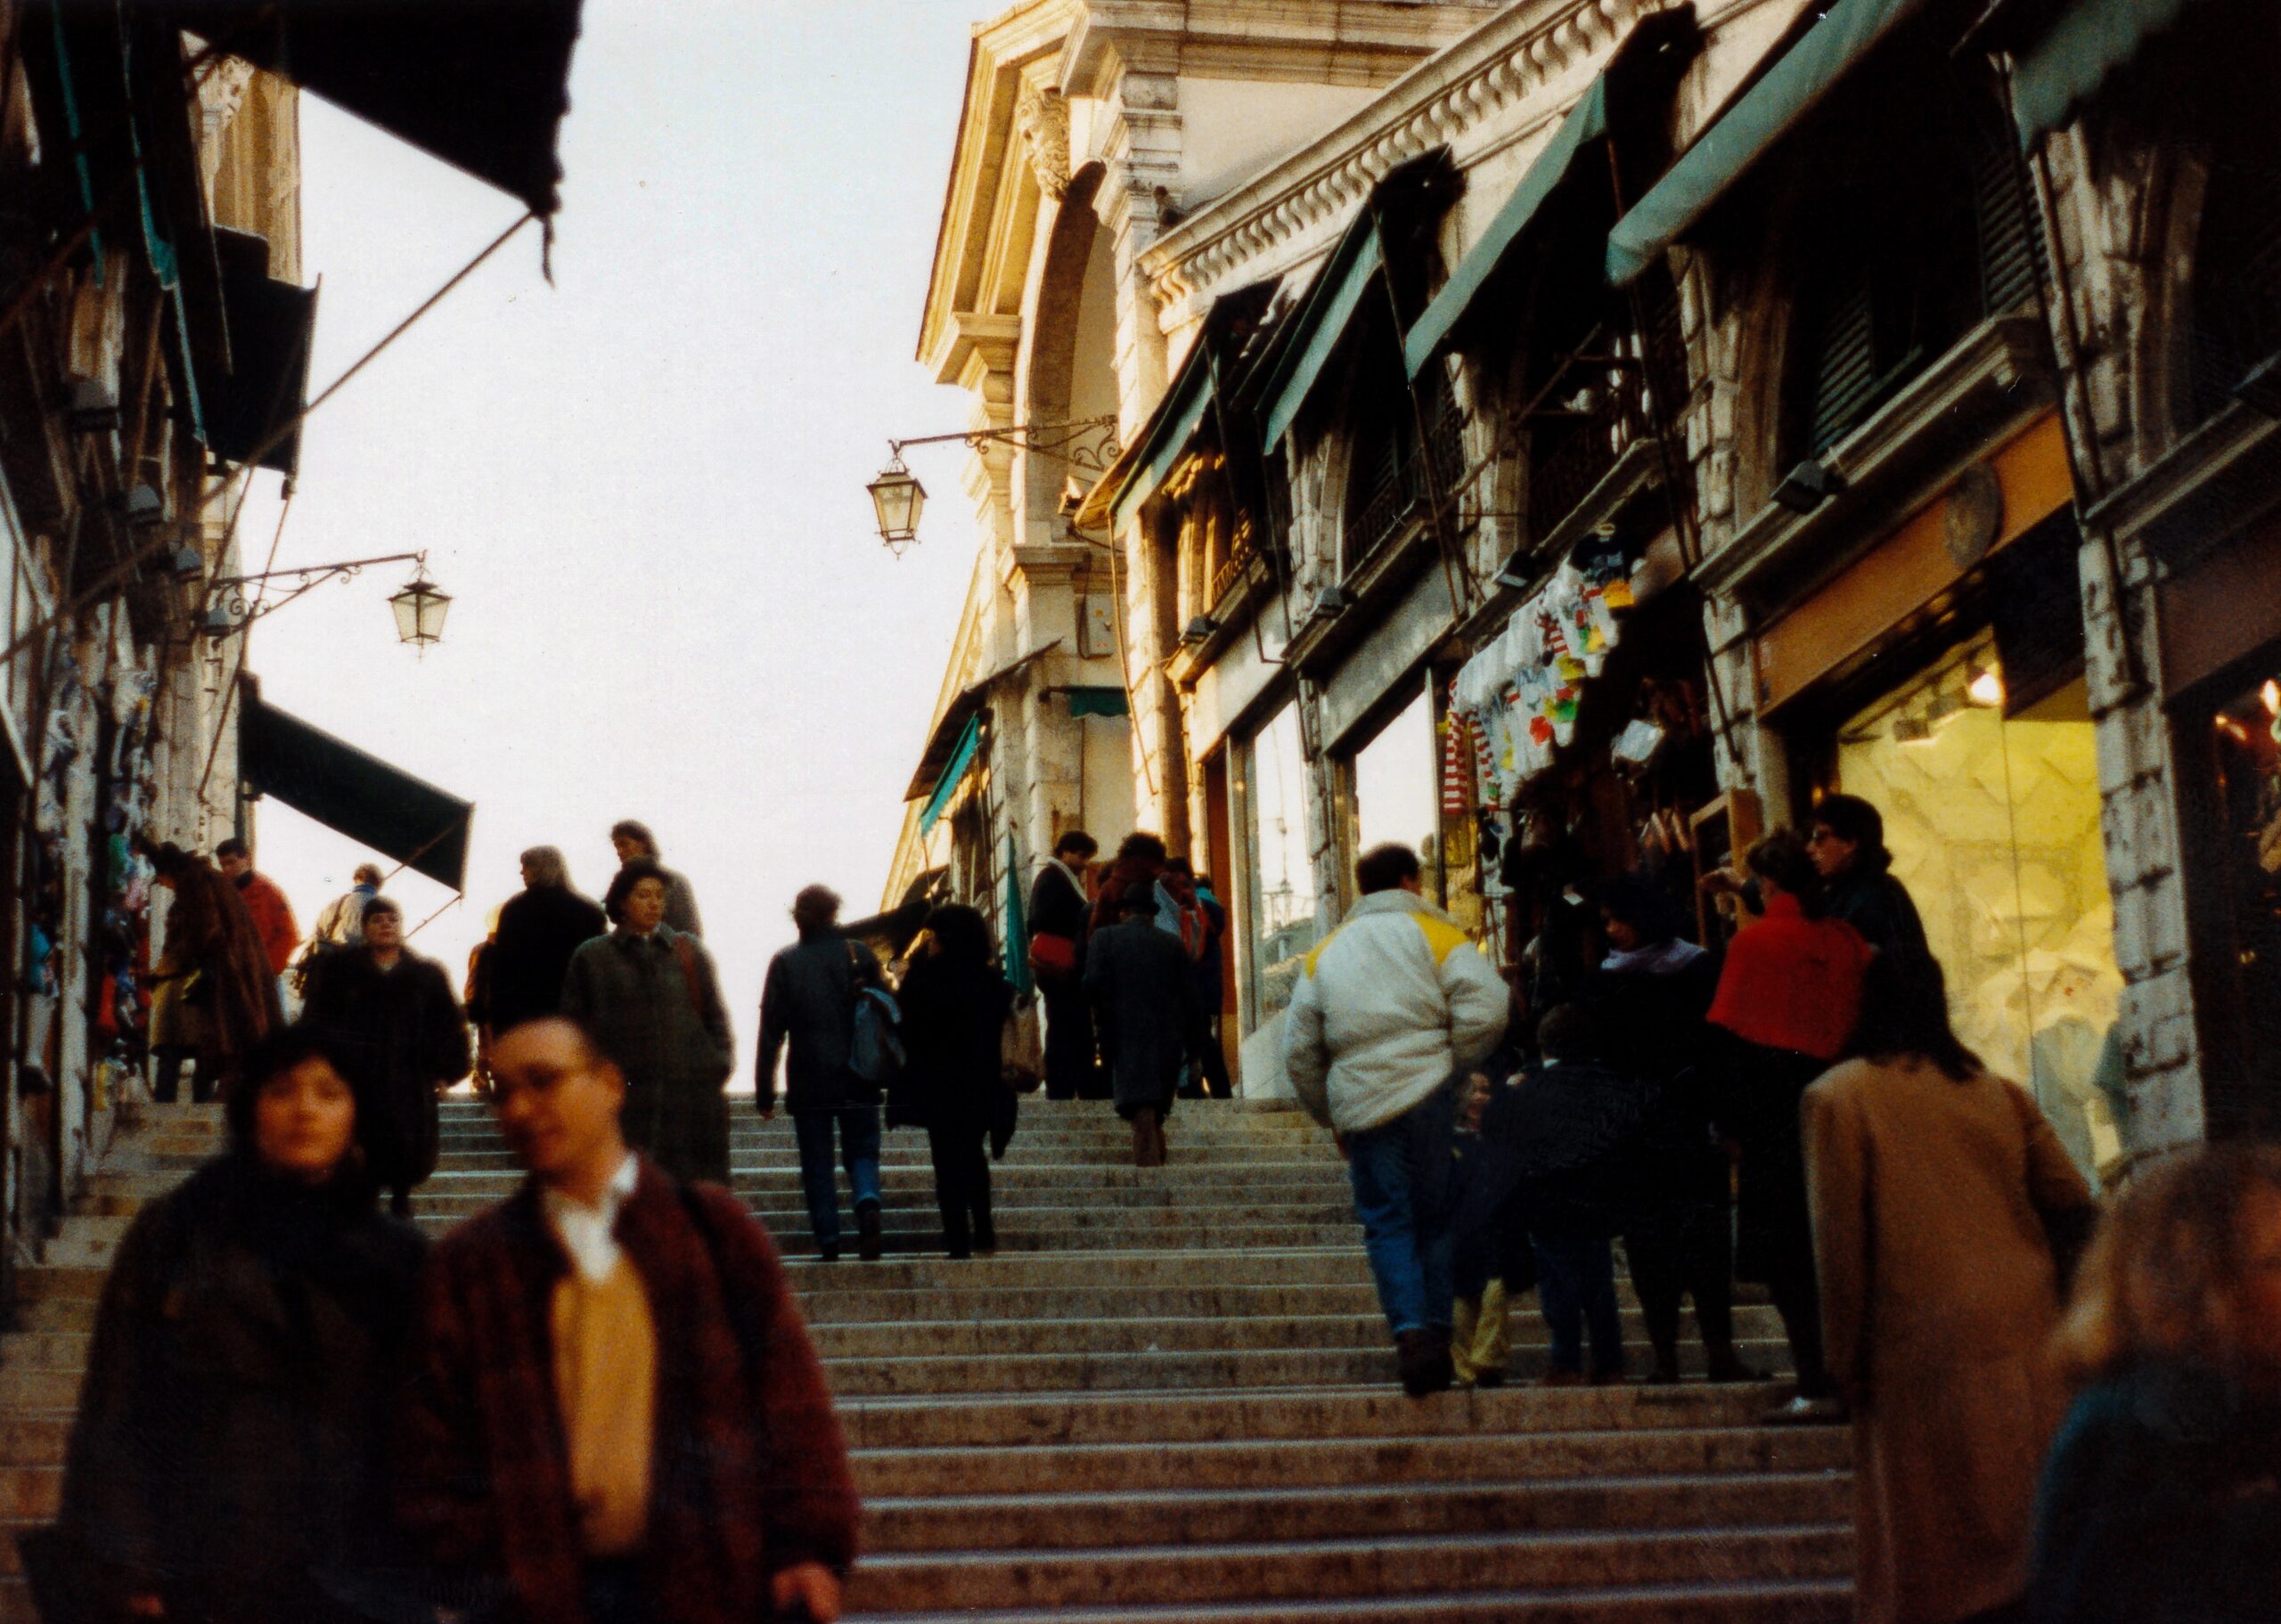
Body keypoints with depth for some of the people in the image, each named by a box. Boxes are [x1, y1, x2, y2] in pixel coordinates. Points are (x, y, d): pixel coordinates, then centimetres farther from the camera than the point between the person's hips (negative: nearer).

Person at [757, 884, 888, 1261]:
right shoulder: (860, 955, 1)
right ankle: (868, 1204, -20)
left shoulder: (785, 963, -2)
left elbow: (771, 1028, -2)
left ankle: (828, 1240, 1)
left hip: (809, 1081, -1)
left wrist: (764, 1089, 2)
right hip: (857, 1081, 1)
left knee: (817, 1162, 7)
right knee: (861, 1151, 9)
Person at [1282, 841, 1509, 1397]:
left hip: (1359, 1105, 2)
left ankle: (1410, 1331, -14)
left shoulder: (1325, 952, 17)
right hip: (1430, 1097, -2)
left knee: (1387, 1224, 4)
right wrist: (1454, 1069, 3)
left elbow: (1299, 1050, 14)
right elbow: (1486, 1008, -10)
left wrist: (1330, 1116, 21)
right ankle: (1437, 1335, 4)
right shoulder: (1434, 933, 5)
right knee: (1439, 1219, 8)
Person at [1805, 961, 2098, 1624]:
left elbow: (1838, 1239, -6)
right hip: (2031, 1340, 5)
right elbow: (2074, 1204, 8)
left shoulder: (1838, 1096, 0)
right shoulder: (2000, 1093, 13)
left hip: (1925, 1351, -5)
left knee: (1934, 1565, 0)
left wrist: (1844, 1358, -1)